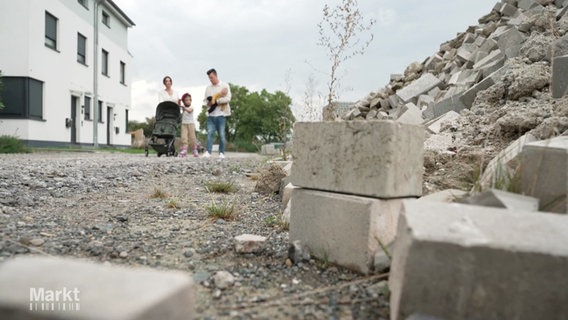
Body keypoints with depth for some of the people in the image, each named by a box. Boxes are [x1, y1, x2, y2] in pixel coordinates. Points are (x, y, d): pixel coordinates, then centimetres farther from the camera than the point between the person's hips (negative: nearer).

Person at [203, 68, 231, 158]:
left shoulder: (224, 86, 3)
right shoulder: (208, 88, 17)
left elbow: (228, 98, -9)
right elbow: (205, 100, 19)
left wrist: (215, 101, -12)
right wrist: (208, 103, -5)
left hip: (220, 114, -3)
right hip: (211, 114, 3)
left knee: (221, 134, -1)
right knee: (210, 133, -6)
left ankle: (221, 153, 5)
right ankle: (208, 152, -10)